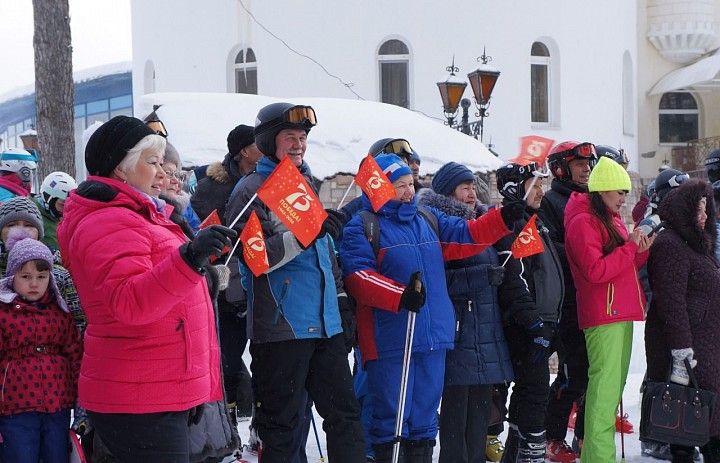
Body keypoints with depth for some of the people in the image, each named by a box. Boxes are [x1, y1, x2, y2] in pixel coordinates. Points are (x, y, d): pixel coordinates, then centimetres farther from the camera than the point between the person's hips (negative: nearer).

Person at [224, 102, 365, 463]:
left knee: (344, 414, 8)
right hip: (280, 326, -7)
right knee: (281, 424, 0)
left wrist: (340, 300, 20)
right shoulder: (252, 191, -4)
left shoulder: (305, 185, 19)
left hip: (325, 324, 7)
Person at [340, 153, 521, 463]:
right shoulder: (361, 227, -4)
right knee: (391, 411, -1)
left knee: (426, 407, 12)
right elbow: (358, 277, -15)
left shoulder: (428, 219, 17)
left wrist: (504, 219, 1)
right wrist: (400, 296, -28)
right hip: (390, 341, -6)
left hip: (433, 336, 6)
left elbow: (464, 236, 15)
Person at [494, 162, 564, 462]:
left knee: (528, 390, 15)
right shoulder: (510, 225, -13)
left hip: (542, 322, 11)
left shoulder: (535, 223, 20)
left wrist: (551, 323, 24)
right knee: (535, 391, -11)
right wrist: (535, 325, -23)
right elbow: (514, 282, -21)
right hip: (525, 326, -11)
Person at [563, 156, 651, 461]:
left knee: (614, 385, 12)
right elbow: (596, 271, -20)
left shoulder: (612, 220, 19)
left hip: (621, 315, 10)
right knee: (604, 386, -12)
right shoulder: (583, 222, -10)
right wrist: (630, 247, -15)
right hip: (603, 315, -10)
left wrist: (641, 250, 3)